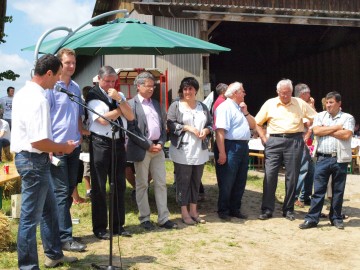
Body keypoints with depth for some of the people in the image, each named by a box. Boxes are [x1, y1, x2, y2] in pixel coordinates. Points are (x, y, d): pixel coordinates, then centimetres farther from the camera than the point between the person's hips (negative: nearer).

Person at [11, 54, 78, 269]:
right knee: (31, 216, 0)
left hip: (27, 156, 11)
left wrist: (53, 148, 15)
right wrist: (63, 147, -11)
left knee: (49, 209, 21)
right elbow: (38, 141, -27)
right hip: (34, 160, -11)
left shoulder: (24, 92, 10)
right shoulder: (38, 99, -23)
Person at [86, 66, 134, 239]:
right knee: (99, 187, 2)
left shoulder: (119, 95, 13)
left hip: (119, 143, 6)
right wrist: (120, 108, -3)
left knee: (119, 185, 10)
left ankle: (118, 225, 21)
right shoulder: (93, 96, -5)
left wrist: (119, 100, -11)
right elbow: (103, 119, -16)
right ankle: (100, 228, 13)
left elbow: (130, 117, 2)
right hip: (101, 144, -6)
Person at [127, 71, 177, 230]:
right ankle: (144, 219, 14)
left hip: (158, 148, 6)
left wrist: (160, 143, -2)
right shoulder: (131, 104, -5)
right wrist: (148, 145, -13)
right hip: (142, 150, -6)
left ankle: (163, 218, 13)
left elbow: (163, 126, 15)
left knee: (161, 184, 6)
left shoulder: (156, 103, 15)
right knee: (142, 185, 4)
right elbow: (131, 129, -11)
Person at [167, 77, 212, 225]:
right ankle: (184, 212, 10)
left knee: (196, 181, 10)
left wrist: (206, 130, -6)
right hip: (182, 151, -4)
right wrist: (188, 128, -16)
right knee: (183, 181, 1)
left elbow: (210, 124, 15)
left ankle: (193, 211, 21)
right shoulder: (175, 106, 1)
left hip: (200, 151, 4)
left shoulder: (203, 107, 14)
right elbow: (171, 125, -8)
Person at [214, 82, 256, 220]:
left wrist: (245, 112, 4)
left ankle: (235, 209, 26)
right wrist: (222, 152, -24)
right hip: (230, 146, -9)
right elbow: (220, 131, -19)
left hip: (243, 147, 9)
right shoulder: (225, 107, -11)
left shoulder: (240, 108, 18)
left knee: (240, 182, 14)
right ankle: (223, 211, 12)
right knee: (226, 182, 0)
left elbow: (253, 125, 19)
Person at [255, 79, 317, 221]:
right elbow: (257, 123, 10)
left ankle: (288, 209, 16)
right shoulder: (269, 104, 6)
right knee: (270, 175, -4)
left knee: (292, 177, 4)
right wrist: (264, 139, 2)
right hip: (274, 141, 0)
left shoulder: (300, 103, 6)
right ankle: (267, 209, 4)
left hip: (294, 141, 0)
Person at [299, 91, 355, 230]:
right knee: (318, 190, 0)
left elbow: (346, 135, -14)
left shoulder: (348, 118, 3)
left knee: (338, 191, 9)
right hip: (323, 158, 1)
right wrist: (337, 127, -7)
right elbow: (316, 131, -8)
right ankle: (312, 218, 3)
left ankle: (336, 218, 21)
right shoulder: (320, 116, 10)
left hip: (340, 159, -1)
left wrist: (326, 130, -7)